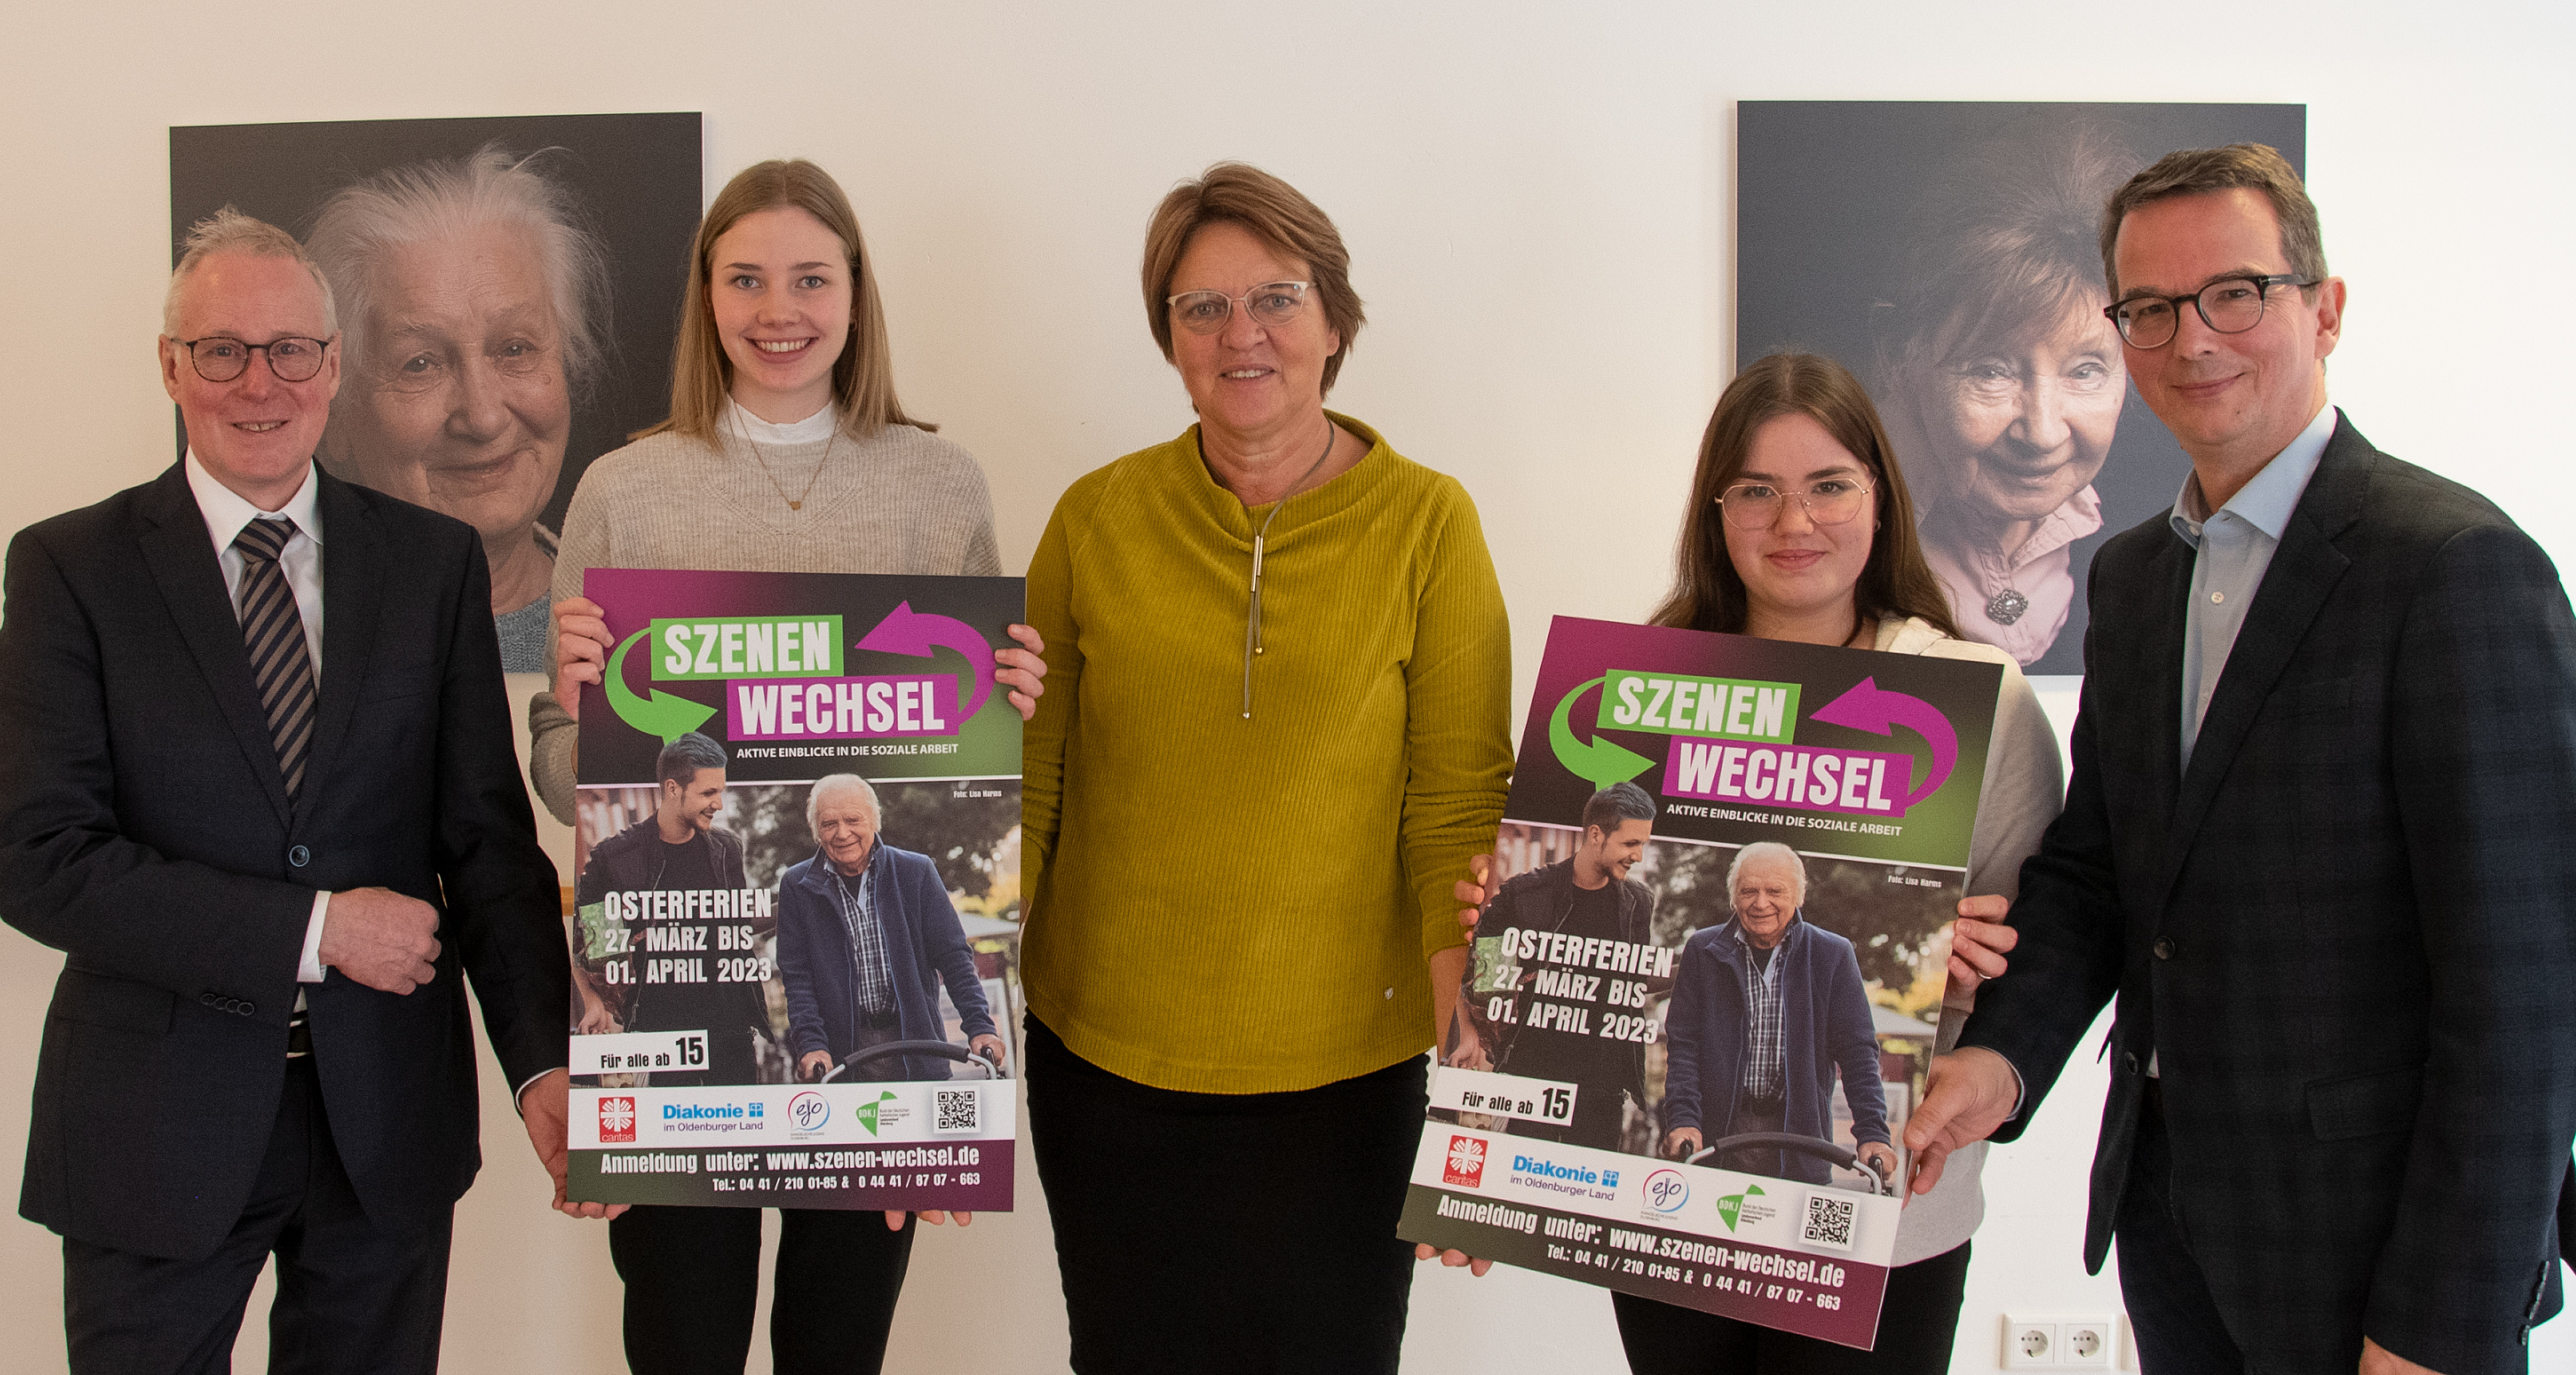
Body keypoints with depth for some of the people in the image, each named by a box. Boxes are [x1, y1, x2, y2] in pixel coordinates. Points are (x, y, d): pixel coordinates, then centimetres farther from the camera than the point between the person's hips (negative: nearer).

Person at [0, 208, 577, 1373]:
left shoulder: (434, 562, 3)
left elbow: (489, 836, -2)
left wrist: (543, 1064, -15)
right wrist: (315, 930, -16)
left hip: (389, 1123, 2)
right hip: (157, 1128, -2)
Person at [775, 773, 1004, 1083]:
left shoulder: (917, 872, 2)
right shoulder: (797, 886, 3)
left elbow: (953, 956, 2)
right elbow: (796, 976, 2)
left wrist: (980, 1027, -9)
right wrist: (811, 1044, -12)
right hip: (841, 1055, 0)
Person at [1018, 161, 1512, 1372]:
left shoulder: (1427, 524, -5)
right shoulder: (1095, 520, 0)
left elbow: (1457, 806, -7)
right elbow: (1026, 781, 5)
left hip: (1342, 1061, -1)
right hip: (1104, 1051, 2)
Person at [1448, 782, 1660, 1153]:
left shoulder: (1639, 902, 6)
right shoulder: (1525, 893, -4)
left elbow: (1641, 979, 15)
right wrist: (1469, 1034, 0)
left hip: (1603, 1080, 3)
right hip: (1534, 1066, -3)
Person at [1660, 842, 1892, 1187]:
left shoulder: (1833, 955, 3)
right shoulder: (1703, 950, 5)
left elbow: (1858, 1051, 2)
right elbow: (1683, 1045, 2)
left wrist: (1872, 1134, -9)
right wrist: (1682, 1120, -11)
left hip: (1799, 1134, 0)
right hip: (1718, 1130, 0)